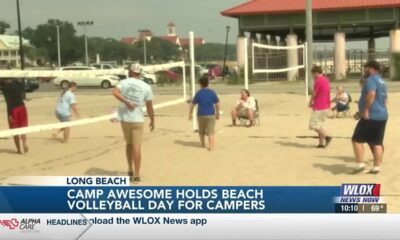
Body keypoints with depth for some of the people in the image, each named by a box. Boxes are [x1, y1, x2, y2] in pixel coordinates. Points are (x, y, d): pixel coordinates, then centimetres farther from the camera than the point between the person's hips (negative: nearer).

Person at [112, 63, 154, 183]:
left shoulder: (124, 82, 0)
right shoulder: (146, 86, 0)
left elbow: (115, 92, -21)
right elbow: (149, 106, 3)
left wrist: (126, 102, -17)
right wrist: (152, 120, 13)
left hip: (124, 118, 2)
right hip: (137, 119, -2)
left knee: (129, 144, 18)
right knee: (136, 146, -3)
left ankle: (130, 170, 24)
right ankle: (136, 175, -7)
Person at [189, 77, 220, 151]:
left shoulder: (198, 93, -3)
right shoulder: (212, 93, 0)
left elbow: (193, 104, 1)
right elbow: (217, 104, 3)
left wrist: (190, 113, 12)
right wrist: (218, 114, 14)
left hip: (201, 115, 0)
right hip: (211, 115, 0)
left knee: (201, 131, 19)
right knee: (211, 132, -3)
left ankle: (203, 144, 33)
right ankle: (211, 147, -13)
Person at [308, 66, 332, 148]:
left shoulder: (318, 81, -16)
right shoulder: (326, 80, 13)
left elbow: (314, 94, -10)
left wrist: (310, 103, 8)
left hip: (319, 108, -9)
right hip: (326, 107, 9)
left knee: (313, 125, -4)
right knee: (319, 125, 14)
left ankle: (326, 137, -15)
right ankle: (321, 143, 11)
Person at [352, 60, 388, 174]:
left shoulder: (371, 79, -11)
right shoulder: (382, 81, 20)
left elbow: (371, 94, -28)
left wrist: (366, 110, -25)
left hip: (371, 116, -9)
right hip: (382, 116, 9)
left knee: (357, 139, -2)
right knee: (377, 142, 9)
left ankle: (360, 164, -5)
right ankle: (377, 167, 8)